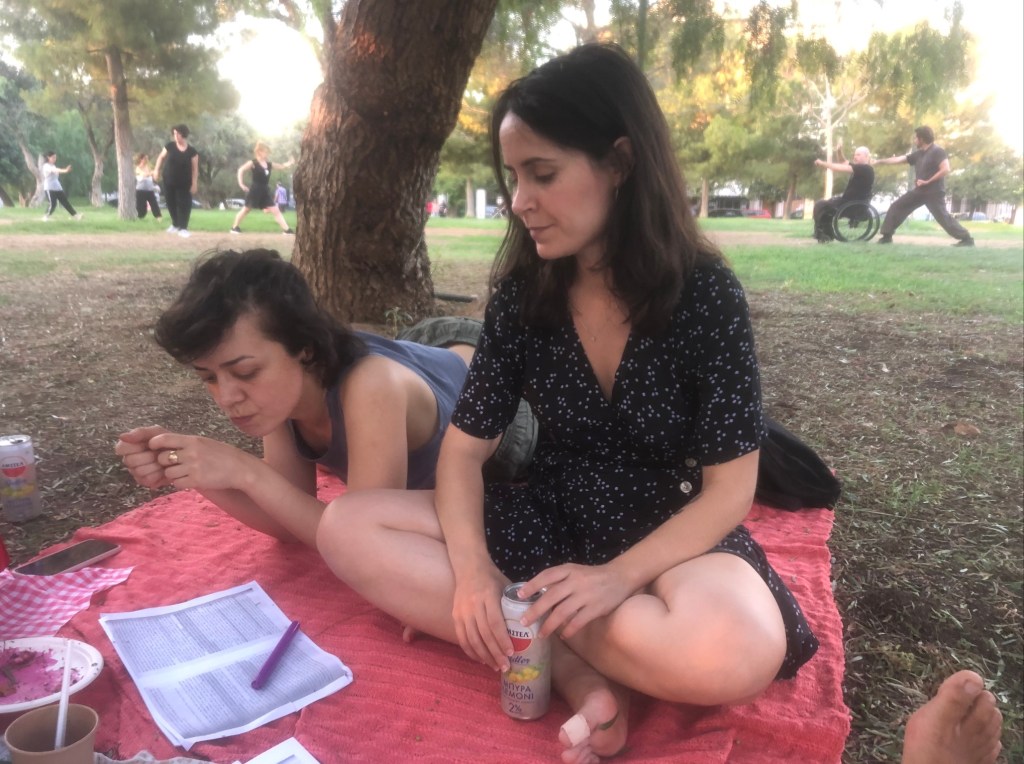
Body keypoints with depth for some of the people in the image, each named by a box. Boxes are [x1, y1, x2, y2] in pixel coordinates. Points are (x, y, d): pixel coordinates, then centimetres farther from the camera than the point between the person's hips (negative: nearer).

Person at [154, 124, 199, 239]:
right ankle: (175, 225, 29)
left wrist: (194, 183, -10)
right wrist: (157, 170, 3)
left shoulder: (192, 151, -10)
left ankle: (183, 228, 3)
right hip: (169, 181, 3)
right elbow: (161, 157, 9)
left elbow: (195, 168, -7)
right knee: (171, 203, 10)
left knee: (184, 204, -4)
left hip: (184, 183, -3)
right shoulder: (170, 146, -5)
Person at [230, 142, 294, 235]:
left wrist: (290, 163, -4)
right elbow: (241, 170, -11)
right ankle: (234, 227, 19)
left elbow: (281, 167, 14)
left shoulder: (269, 164, 8)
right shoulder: (253, 163, -9)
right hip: (255, 191, -6)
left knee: (275, 210, -1)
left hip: (265, 191, 6)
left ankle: (286, 229, -3)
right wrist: (241, 183, -16)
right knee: (246, 209, 5)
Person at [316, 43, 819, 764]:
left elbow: (729, 490, -14)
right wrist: (472, 567, -22)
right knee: (346, 527, -13)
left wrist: (619, 576, -28)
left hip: (671, 538, -3)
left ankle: (522, 624, -11)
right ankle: (574, 666, -18)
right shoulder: (523, 292, -6)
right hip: (549, 522, 4)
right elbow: (465, 447, -5)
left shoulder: (706, 293, -16)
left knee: (738, 654, -38)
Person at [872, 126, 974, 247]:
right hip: (919, 191, 8)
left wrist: (928, 181, -19)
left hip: (934, 193, -8)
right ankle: (886, 236, 10)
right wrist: (879, 161, 19)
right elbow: (899, 159, 18)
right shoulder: (918, 154, 12)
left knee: (942, 217, -14)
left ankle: (967, 239, -9)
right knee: (896, 207, 4)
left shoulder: (937, 151, -11)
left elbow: (945, 170, -20)